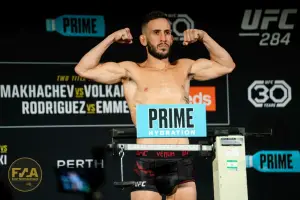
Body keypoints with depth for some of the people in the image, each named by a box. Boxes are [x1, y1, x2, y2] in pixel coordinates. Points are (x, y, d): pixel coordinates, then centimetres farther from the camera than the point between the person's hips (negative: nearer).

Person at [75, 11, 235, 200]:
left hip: (182, 161, 3)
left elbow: (227, 65, 22)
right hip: (147, 162, -3)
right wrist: (111, 39, -1)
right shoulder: (131, 71, 7)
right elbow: (83, 69, 1)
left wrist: (204, 37, 12)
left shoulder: (185, 68, 16)